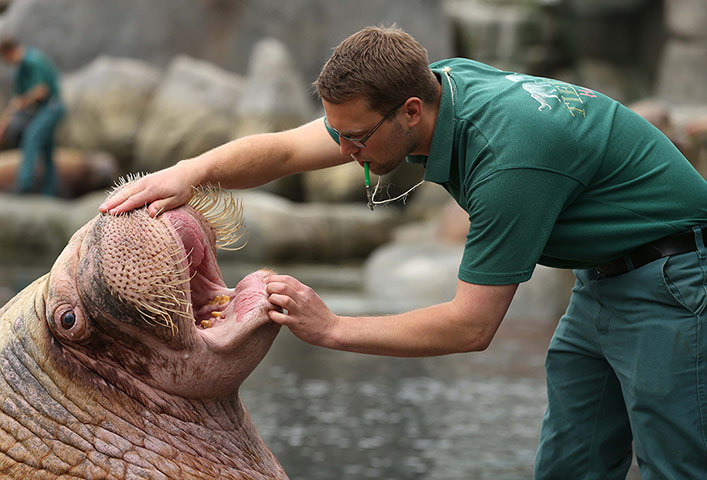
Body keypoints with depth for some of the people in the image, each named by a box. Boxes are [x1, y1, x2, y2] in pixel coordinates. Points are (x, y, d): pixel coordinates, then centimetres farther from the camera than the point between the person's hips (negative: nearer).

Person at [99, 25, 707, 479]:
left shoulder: (511, 154, -34)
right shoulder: (436, 81, -9)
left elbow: (471, 327, -28)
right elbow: (282, 149, -7)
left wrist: (331, 328, -25)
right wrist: (194, 169, -25)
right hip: (601, 276, 9)